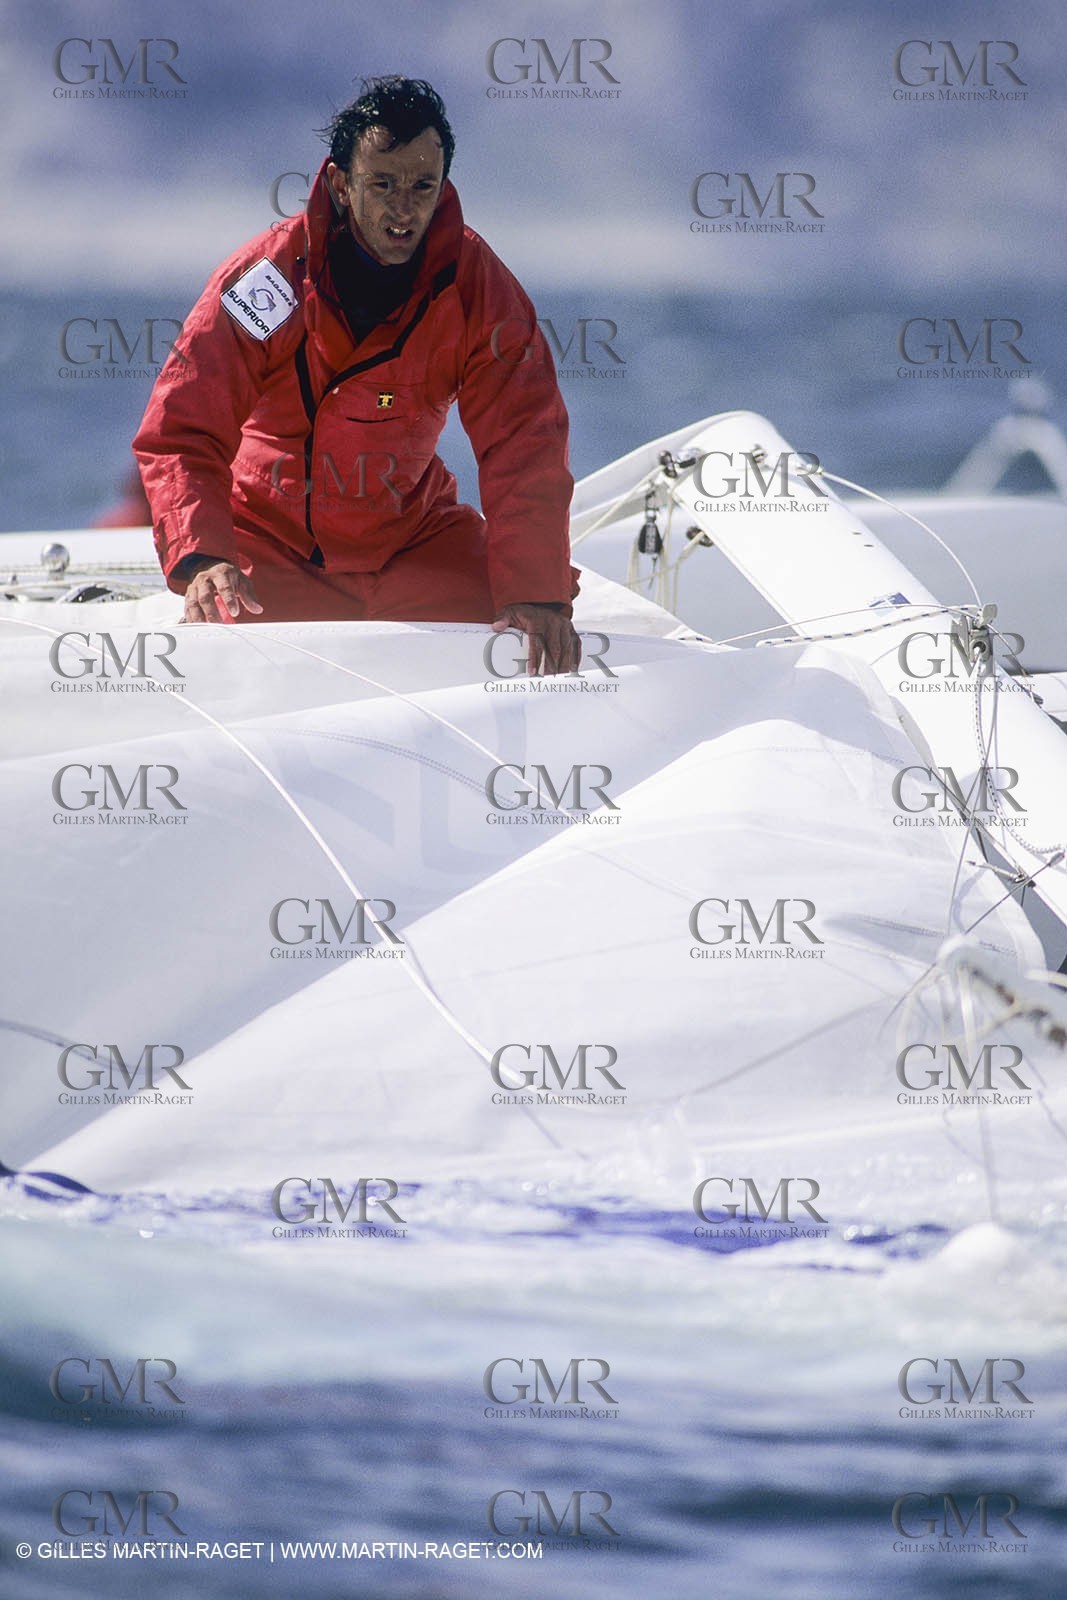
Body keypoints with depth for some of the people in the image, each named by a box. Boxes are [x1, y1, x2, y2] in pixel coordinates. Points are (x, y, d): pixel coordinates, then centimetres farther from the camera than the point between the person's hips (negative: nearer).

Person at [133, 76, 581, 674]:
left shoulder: (477, 285, -14)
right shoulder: (267, 275, -19)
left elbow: (525, 444, -16)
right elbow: (182, 433, -20)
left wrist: (536, 591, -30)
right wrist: (201, 557, -38)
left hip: (410, 535, 2)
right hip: (270, 544, -2)